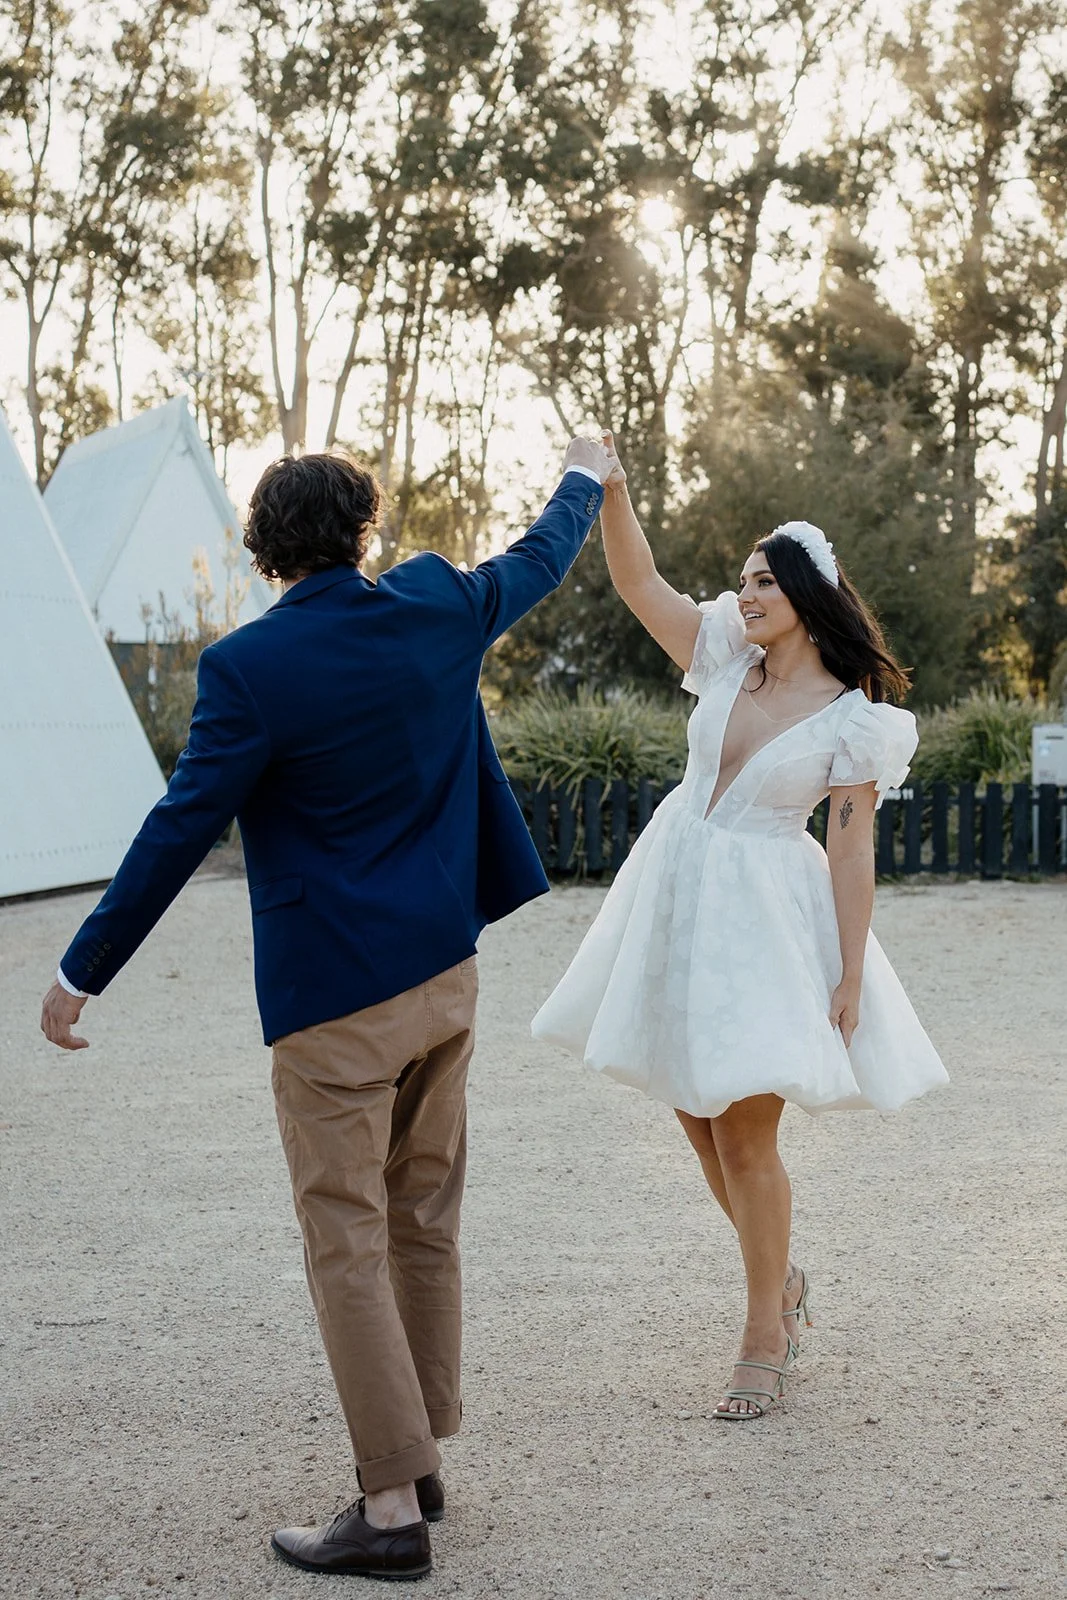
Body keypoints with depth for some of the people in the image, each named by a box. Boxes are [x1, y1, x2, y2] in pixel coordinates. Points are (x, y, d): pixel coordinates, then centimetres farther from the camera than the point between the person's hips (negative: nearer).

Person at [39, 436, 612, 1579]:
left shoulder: (248, 667, -15)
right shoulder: (434, 611, 0)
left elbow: (180, 831, -14)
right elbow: (536, 564, 20)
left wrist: (82, 971, -5)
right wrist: (583, 479, 41)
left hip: (334, 1001, -6)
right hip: (443, 974, 6)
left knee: (347, 1248, 0)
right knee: (424, 1229, 16)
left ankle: (392, 1508, 2)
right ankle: (418, 1457, 27)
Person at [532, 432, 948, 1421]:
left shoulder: (852, 718, -9)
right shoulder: (727, 659, 4)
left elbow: (852, 849, -9)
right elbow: (637, 582, 0)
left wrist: (850, 978, -12)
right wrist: (609, 487, -14)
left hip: (764, 917, -6)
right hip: (678, 895, 6)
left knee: (744, 1130, -5)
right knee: (697, 1113, 13)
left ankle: (765, 1338, 10)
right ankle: (780, 1279, 32)